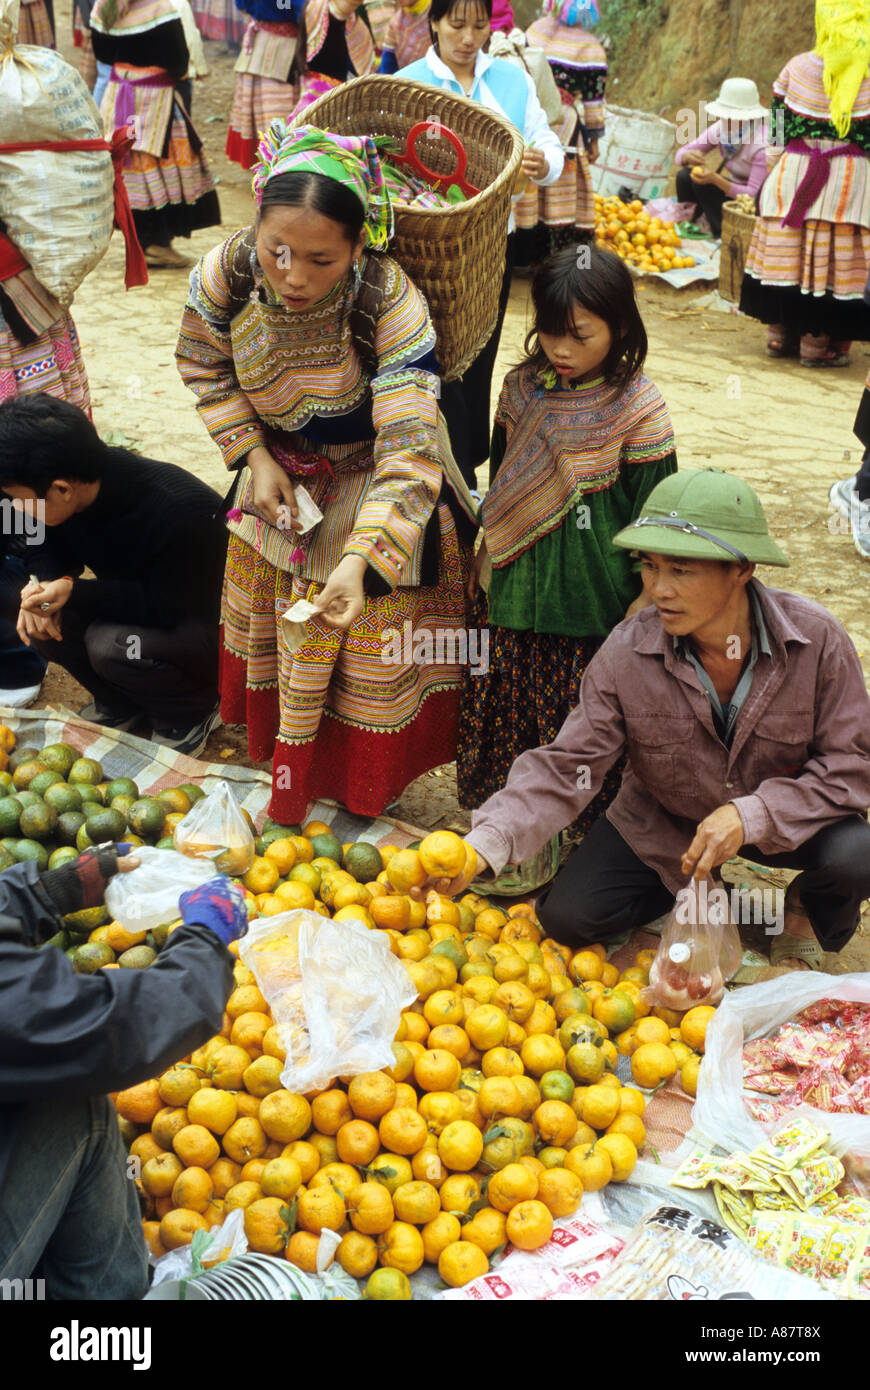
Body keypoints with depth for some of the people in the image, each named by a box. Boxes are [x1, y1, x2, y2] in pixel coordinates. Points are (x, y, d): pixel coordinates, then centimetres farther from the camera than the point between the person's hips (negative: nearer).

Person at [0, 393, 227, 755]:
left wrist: (74, 591, -35)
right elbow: (49, 549, 4)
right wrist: (42, 589, -21)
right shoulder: (78, 494, -15)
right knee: (39, 621, -15)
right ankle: (120, 706, 10)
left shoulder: (177, 510, -36)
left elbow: (172, 606, -28)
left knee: (111, 643, -33)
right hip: (137, 604, 7)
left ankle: (192, 717, -3)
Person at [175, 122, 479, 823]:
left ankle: (362, 786, 27)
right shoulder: (225, 276, -26)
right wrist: (255, 457, -15)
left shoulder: (391, 303, -38)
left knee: (369, 632, 2)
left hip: (372, 473, -4)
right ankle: (277, 747, 47)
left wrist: (360, 559, -53)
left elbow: (406, 448, -41)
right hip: (283, 465, 4)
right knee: (264, 606, 20)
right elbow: (206, 368, -4)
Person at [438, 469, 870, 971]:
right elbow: (568, 768, -21)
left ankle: (808, 913, 9)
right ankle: (691, 890, 18)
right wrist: (485, 844, -37)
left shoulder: (817, 638, -23)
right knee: (566, 916, -12)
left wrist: (750, 815, -32)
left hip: (782, 819, -1)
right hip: (659, 825, 1)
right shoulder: (626, 653, -22)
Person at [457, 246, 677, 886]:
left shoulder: (637, 411, -12)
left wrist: (642, 605, -6)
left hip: (593, 608, -5)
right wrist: (488, 556, 19)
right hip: (515, 597, 5)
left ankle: (590, 834, 24)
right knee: (510, 714, 14)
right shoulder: (523, 388, 3)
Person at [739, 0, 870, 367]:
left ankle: (781, 335, 20)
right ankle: (818, 342, 7)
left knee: (788, 254, 10)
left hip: (793, 174, 3)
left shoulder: (796, 68, 1)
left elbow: (777, 130, 6)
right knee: (833, 260, 3)